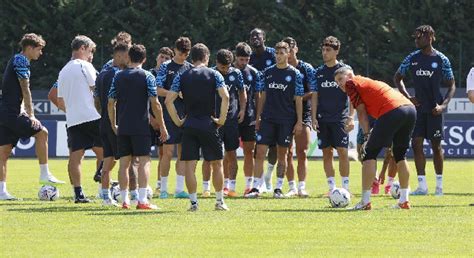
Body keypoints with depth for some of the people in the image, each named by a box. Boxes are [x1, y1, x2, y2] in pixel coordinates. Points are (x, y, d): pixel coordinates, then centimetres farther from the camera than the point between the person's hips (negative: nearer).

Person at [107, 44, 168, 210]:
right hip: (141, 126, -4)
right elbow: (155, 104, -8)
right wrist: (162, 127, -1)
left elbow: (111, 103, 7)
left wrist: (113, 125, 19)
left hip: (122, 127, 4)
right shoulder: (147, 76, -4)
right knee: (144, 161, -2)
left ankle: (125, 200, 8)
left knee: (124, 163, 8)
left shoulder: (118, 77, 7)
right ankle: (142, 200, -11)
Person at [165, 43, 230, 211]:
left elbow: (168, 100, -3)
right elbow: (225, 97, -13)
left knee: (189, 165, 4)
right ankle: (220, 201, 12)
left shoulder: (182, 76, 5)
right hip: (209, 125, -1)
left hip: (189, 125, 1)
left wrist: (177, 121, 3)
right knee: (217, 164, 10)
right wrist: (221, 119, -5)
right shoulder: (214, 74, 0)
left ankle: (193, 202, 1)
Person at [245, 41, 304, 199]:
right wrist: (258, 118, 9)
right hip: (267, 119, 2)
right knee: (260, 153, -6)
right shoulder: (268, 73, 9)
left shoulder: (295, 74, 0)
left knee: (282, 154, 5)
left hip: (286, 120, -2)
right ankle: (256, 188, -6)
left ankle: (278, 188, 12)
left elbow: (298, 100, 0)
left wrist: (299, 122, -5)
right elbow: (263, 96, 14)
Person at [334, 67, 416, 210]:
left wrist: (367, 136, 0)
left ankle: (365, 202, -1)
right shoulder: (368, 82, 34)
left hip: (392, 112, -8)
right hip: (410, 108, 8)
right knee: (400, 155, 22)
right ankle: (404, 201, 23)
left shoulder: (352, 83, 10)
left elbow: (361, 112, 3)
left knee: (369, 154, 1)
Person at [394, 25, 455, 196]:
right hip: (418, 108, 3)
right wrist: (407, 97, 2)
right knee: (416, 143, -4)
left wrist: (443, 105, -13)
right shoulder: (412, 58, 4)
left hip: (434, 109, -3)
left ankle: (439, 185, 13)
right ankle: (422, 186, -1)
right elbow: (398, 77, 15)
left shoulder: (441, 60, -5)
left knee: (436, 145, 2)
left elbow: (451, 85, 0)